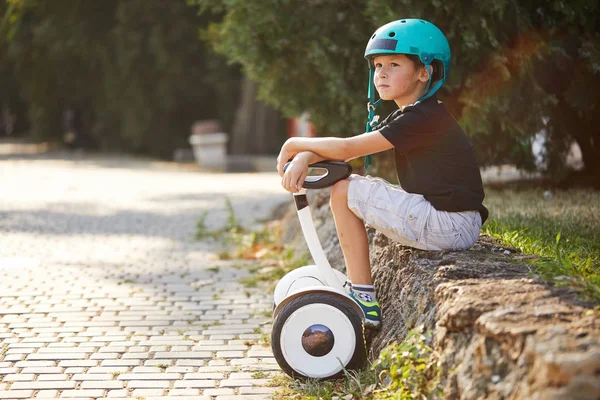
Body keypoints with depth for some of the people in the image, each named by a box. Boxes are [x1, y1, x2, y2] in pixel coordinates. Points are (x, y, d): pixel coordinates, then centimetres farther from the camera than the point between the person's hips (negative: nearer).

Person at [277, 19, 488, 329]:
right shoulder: (405, 117, 14)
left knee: (345, 192, -9)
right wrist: (304, 157, -10)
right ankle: (356, 288, 25)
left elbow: (346, 149, -18)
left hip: (449, 226, -10)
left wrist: (296, 144, -5)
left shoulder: (424, 118, -16)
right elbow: (346, 150, 9)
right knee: (361, 191, 22)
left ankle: (364, 302, -6)